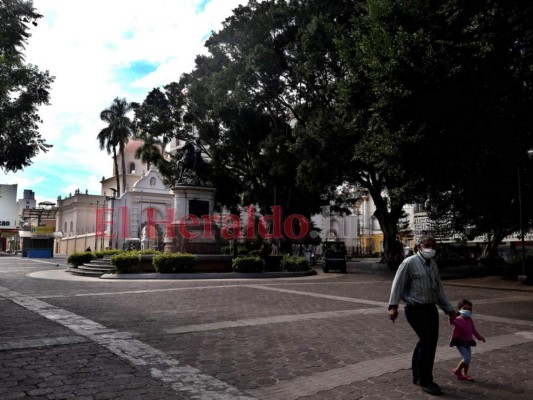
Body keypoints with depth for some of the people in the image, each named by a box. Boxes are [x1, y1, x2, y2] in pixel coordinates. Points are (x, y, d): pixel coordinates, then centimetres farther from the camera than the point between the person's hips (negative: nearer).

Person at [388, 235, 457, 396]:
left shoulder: (433, 264, 12)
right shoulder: (409, 263, -10)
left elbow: (439, 288, 20)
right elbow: (398, 284, -13)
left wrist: (448, 308, 21)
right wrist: (393, 306, -20)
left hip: (431, 308, 8)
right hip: (416, 309, -8)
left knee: (430, 342, 12)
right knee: (427, 342, -9)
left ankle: (418, 377, 28)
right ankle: (425, 381, 6)